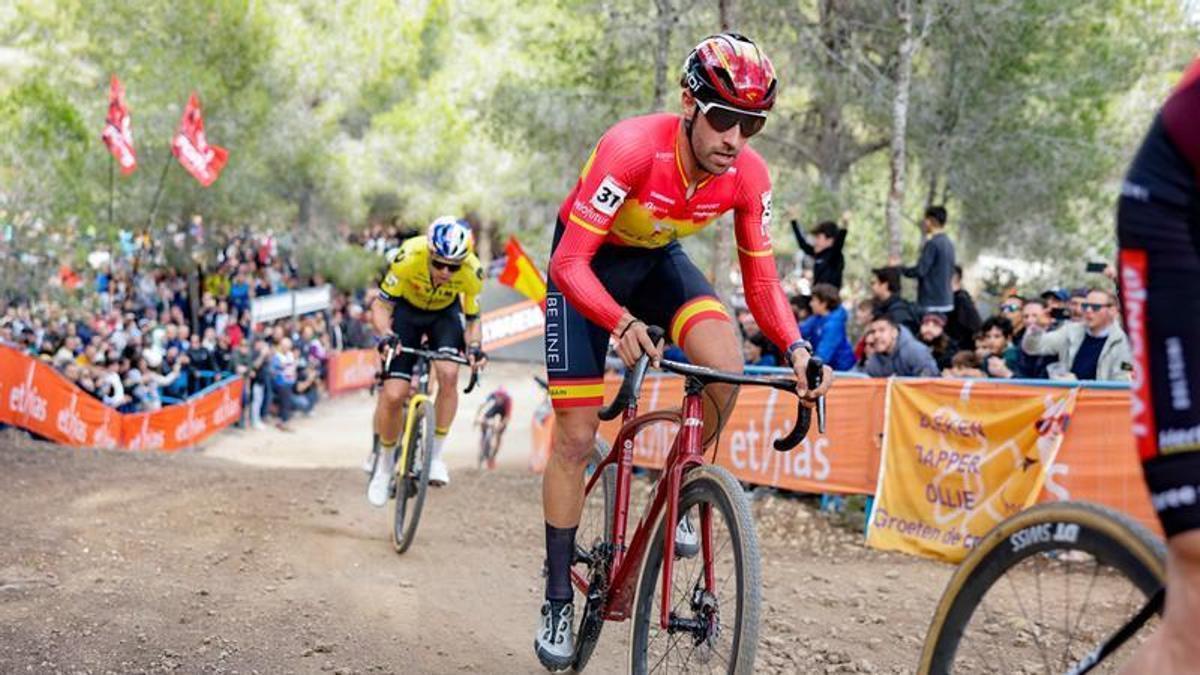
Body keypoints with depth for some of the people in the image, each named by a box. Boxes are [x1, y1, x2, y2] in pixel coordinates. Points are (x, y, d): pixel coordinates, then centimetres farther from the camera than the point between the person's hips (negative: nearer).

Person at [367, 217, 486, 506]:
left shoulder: (472, 272, -30)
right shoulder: (409, 257, -36)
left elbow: (472, 320, -14)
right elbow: (381, 306, -24)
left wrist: (474, 347, -34)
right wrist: (387, 335, -44)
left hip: (445, 314, 1)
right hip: (407, 310, -1)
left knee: (448, 375, -27)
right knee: (393, 395, -12)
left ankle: (436, 455, -12)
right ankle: (385, 465, 12)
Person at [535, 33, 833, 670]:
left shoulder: (748, 176, -21)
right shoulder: (633, 148, -36)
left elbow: (761, 281, -12)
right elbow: (569, 262, -37)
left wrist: (795, 347, -30)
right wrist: (621, 323, -54)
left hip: (657, 260, 4)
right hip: (588, 264, -3)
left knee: (725, 364, -27)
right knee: (576, 434, -6)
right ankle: (558, 599, 9)